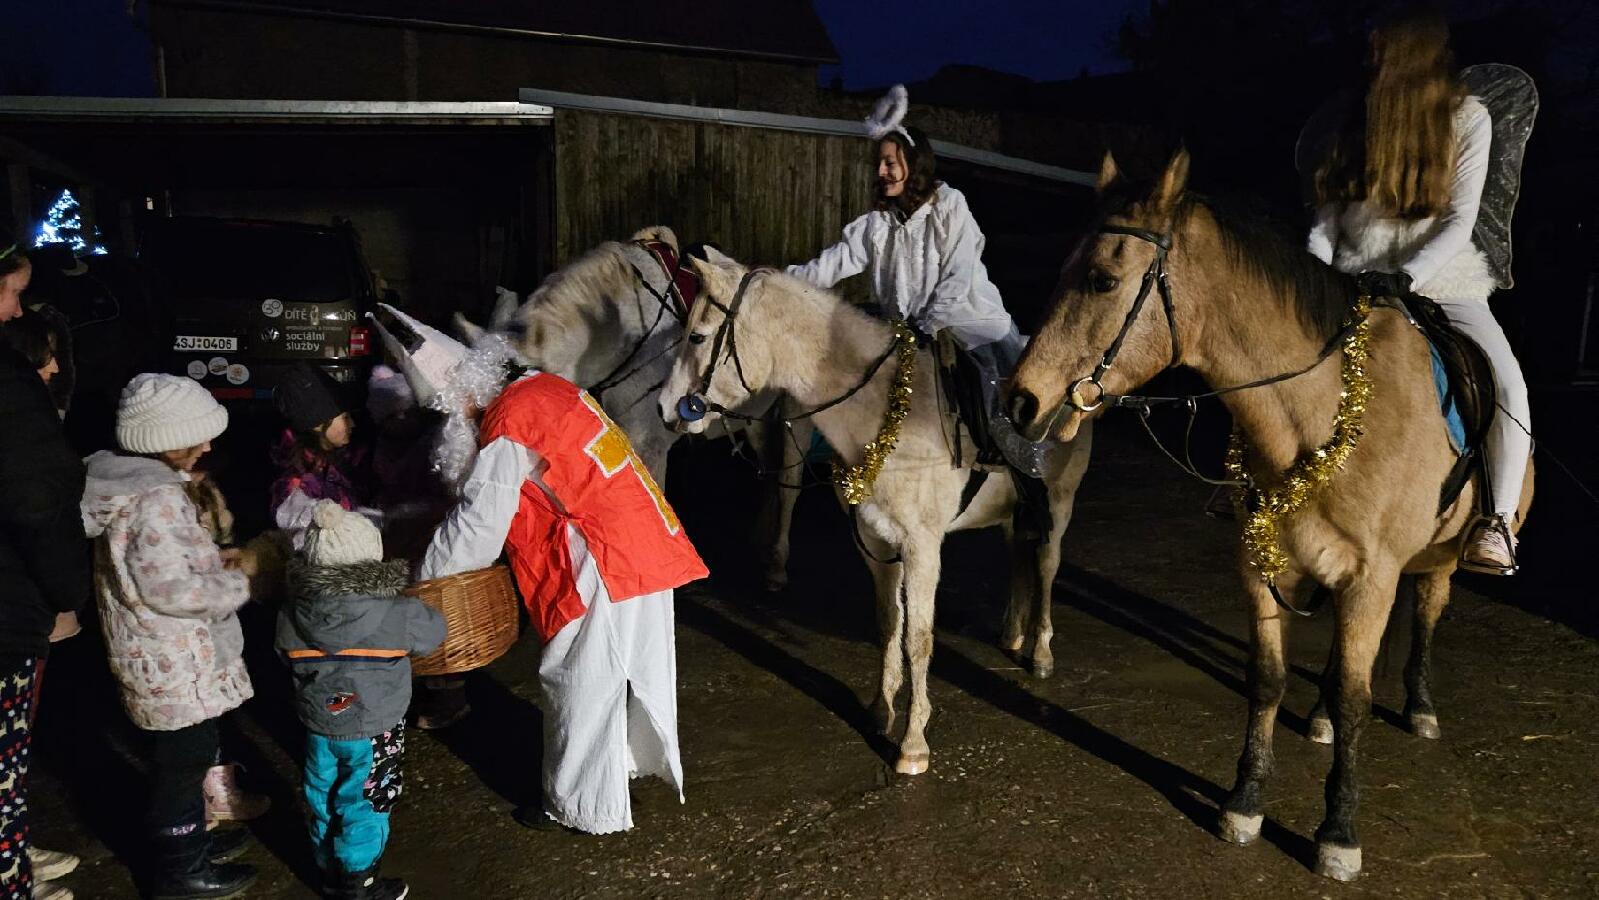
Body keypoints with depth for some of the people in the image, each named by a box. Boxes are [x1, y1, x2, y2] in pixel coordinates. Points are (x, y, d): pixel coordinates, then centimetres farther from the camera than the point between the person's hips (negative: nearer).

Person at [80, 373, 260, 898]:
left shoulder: (131, 480, 6)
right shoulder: (155, 499, -26)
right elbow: (172, 589, -27)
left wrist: (214, 561, 6)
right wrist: (238, 578, -14)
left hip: (169, 654, 10)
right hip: (174, 662, -10)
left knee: (187, 754, 24)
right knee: (184, 758, 6)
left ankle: (188, 839, 41)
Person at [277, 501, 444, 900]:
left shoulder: (291, 617, -14)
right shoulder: (396, 615, -25)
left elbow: (287, 658, 4)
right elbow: (434, 631, -6)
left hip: (318, 728, 4)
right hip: (373, 733, -4)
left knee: (323, 799, 22)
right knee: (363, 806, 13)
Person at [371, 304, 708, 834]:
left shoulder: (504, 432, -17)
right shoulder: (542, 386, 8)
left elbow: (475, 534, -12)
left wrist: (420, 573, 2)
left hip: (605, 562, -9)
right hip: (651, 542, 9)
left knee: (580, 683, 8)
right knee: (641, 665, 24)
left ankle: (585, 806, 23)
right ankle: (646, 755, 45)